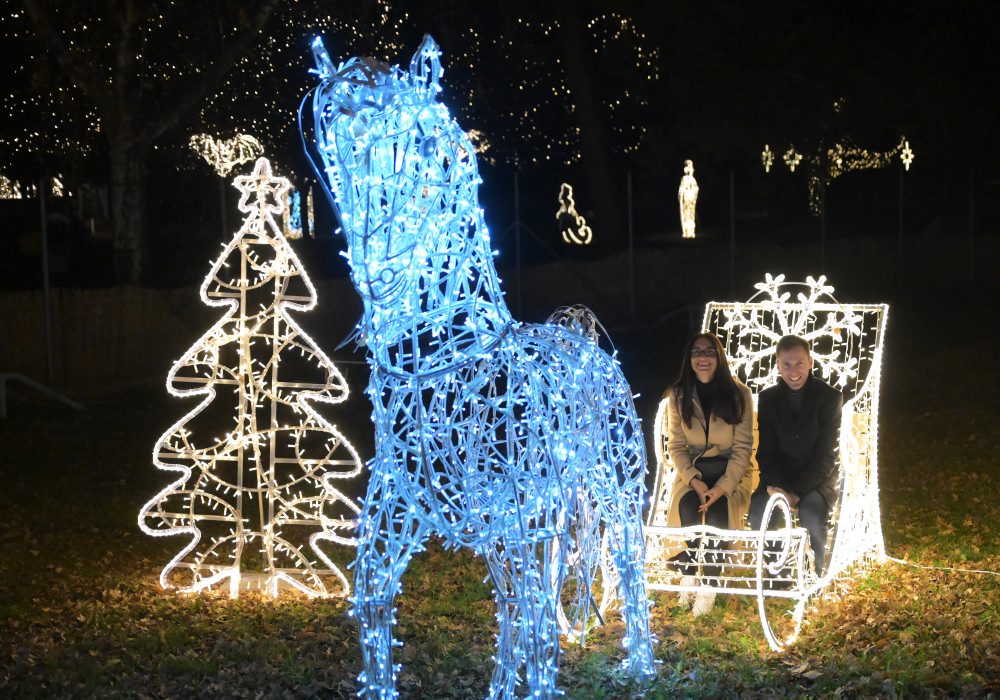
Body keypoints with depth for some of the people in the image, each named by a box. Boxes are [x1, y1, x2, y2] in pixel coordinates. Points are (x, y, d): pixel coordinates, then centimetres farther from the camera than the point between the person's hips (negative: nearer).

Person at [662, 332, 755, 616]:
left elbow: (743, 447, -6)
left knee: (718, 509, -31)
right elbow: (676, 445, 1)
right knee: (687, 506, -30)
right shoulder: (678, 395, 1)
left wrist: (723, 486, -19)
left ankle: (708, 585, -22)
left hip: (731, 471, -1)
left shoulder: (739, 393, -5)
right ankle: (688, 577, -16)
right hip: (692, 471, 2)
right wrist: (694, 480, -16)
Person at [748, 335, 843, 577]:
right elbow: (766, 451, 2)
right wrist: (775, 486, -18)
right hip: (779, 477, 3)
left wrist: (797, 492, -23)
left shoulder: (830, 397, -7)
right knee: (758, 510, -28)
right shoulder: (768, 398, 4)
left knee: (812, 514, -34)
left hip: (817, 479, -2)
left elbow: (826, 454, -11)